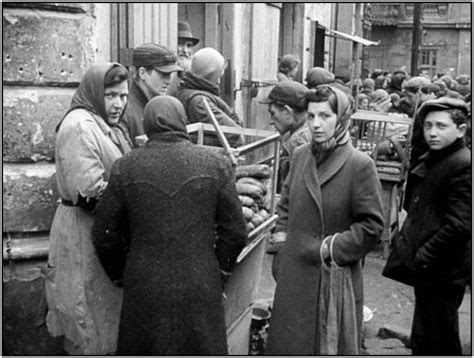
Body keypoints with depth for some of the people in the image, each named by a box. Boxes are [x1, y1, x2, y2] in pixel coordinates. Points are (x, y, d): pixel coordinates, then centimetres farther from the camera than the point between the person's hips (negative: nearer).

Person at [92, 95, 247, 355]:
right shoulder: (216, 164, -4)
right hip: (201, 291, 0)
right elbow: (235, 232, -2)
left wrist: (122, 277, 17)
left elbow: (105, 238, 1)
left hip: (144, 292, 1)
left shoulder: (125, 168, -4)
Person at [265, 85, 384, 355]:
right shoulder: (300, 156, 3)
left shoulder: (360, 165, -12)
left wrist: (330, 250, -15)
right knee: (288, 342, 16)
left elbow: (372, 226, -11)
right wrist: (280, 258, 5)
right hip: (294, 274, 4)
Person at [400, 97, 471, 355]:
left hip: (442, 272, -9)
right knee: (422, 340, 21)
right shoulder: (430, 160, 13)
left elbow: (459, 225, -23)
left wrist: (423, 256, -18)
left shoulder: (464, 166, -17)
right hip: (425, 268, 9)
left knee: (439, 343, 4)